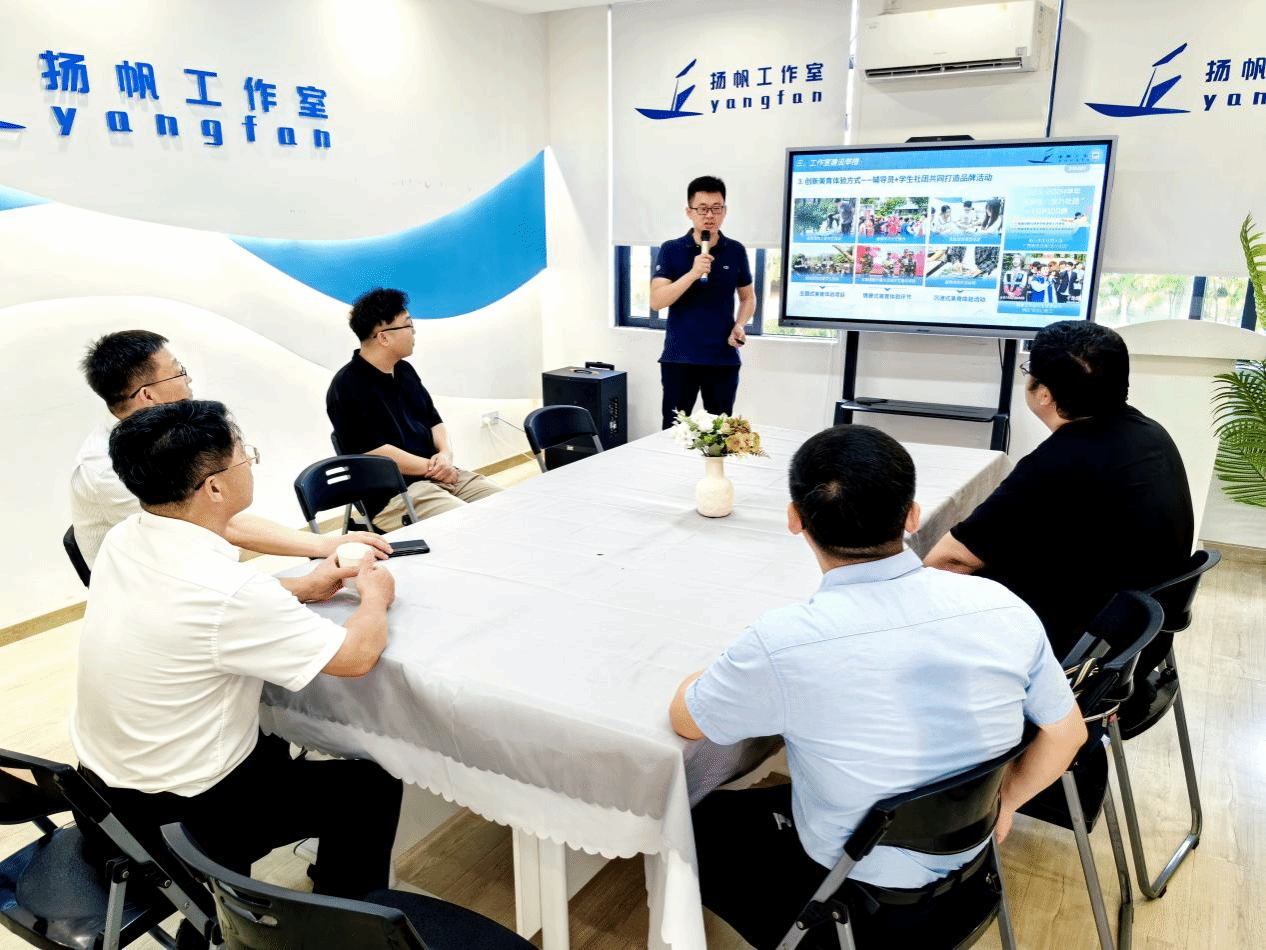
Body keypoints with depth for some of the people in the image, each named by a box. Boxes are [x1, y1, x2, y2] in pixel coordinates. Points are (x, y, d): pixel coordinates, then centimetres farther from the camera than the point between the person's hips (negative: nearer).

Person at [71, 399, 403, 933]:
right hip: (187, 813, -8)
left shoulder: (124, 539, -8)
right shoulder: (226, 590, -33)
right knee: (374, 786, 7)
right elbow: (357, 655, -24)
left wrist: (303, 587, 6)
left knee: (274, 735, 31)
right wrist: (375, 596, -4)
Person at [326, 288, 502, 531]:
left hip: (441, 474, 8)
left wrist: (446, 454, -2)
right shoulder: (348, 386, -11)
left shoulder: (405, 371, 14)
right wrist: (432, 468, -12)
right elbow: (375, 452, -17)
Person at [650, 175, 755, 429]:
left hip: (724, 359, 2)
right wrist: (693, 273, -21)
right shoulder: (671, 250, -1)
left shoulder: (736, 251, 5)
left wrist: (739, 325, -4)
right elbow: (656, 301, -10)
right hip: (679, 358, -2)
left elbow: (748, 297, 17)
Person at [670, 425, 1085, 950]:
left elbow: (683, 719, -10)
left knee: (698, 823, 22)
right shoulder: (1002, 607, -17)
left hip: (853, 897, -4)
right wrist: (1005, 799, 15)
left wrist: (740, 673, 8)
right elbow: (1066, 733, -1)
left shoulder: (782, 642, -30)